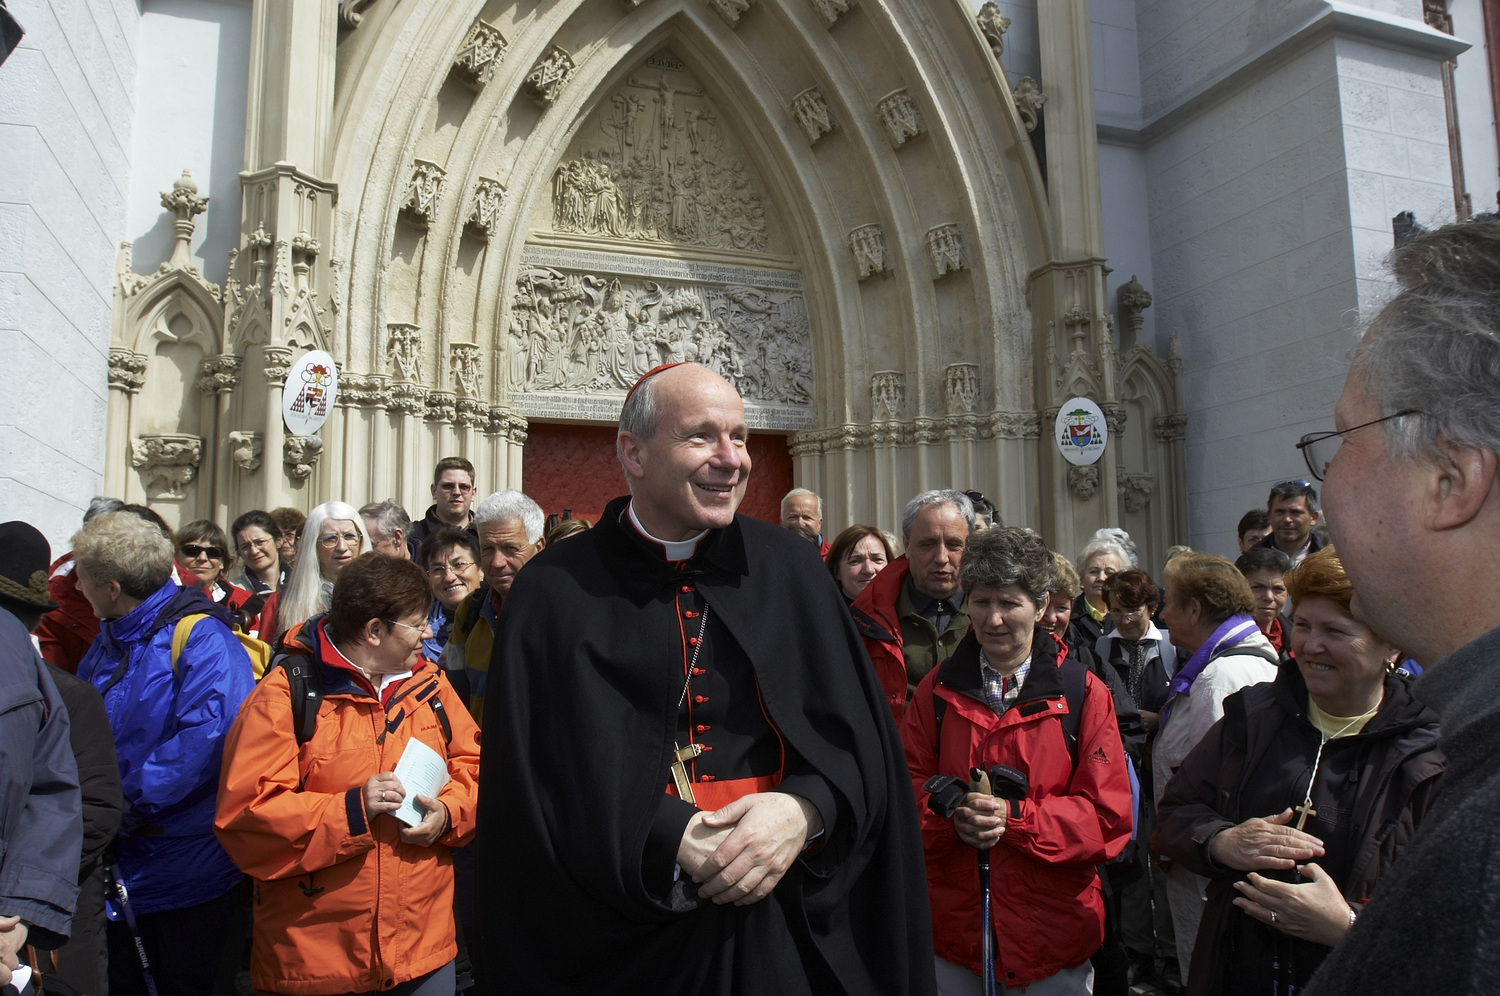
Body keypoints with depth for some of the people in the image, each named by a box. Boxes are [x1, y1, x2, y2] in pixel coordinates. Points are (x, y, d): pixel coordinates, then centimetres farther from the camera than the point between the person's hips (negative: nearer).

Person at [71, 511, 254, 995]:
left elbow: (207, 736, -29)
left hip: (182, 869, -8)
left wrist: (130, 805, -23)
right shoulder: (109, 639, 10)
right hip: (117, 866, 8)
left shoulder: (201, 638, -18)